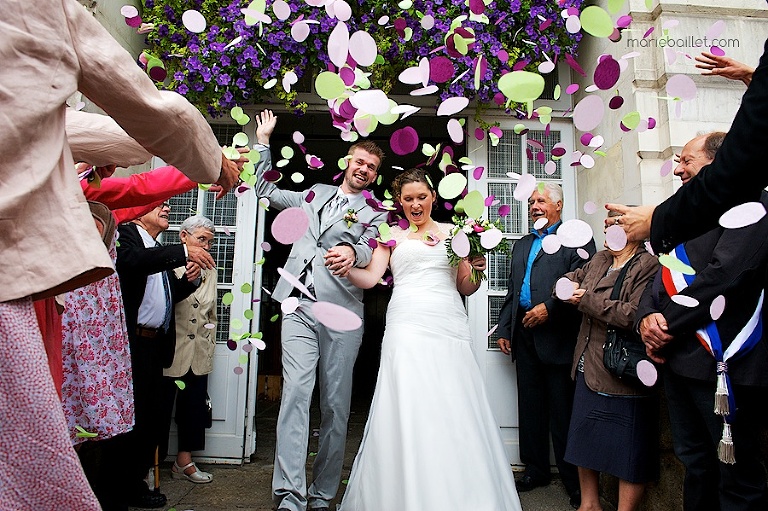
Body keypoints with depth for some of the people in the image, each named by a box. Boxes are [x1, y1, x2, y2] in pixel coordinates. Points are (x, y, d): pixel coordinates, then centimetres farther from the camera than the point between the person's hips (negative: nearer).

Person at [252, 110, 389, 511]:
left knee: (336, 403, 1)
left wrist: (352, 253, -31)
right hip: (299, 307, 2)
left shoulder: (375, 214, 13)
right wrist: (264, 140, 27)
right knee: (296, 392, -12)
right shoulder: (315, 194, 23)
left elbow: (368, 249, -7)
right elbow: (266, 189, 31)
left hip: (342, 314, -1)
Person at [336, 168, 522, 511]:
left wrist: (476, 271, -3)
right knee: (407, 412, -6)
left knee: (454, 413, 0)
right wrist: (345, 267, -16)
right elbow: (370, 278, 2)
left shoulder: (453, 233, 18)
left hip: (450, 327, 2)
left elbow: (465, 287, 18)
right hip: (408, 328, -1)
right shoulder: (393, 235, 14)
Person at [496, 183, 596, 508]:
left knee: (562, 409, -1)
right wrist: (504, 329, 16)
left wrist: (549, 308, -17)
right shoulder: (522, 245, 23)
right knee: (530, 405, 12)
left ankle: (574, 479, 13)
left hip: (557, 334, -6)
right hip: (525, 336, 7)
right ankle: (536, 469, 24)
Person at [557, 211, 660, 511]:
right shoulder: (599, 260, 9)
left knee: (628, 452, 4)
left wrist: (585, 299, -19)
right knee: (585, 440, 19)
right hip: (588, 371, 9)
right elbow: (568, 280, 21)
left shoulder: (648, 266, -15)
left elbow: (633, 315, -27)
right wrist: (569, 288, -3)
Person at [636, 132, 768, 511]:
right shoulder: (686, 216, 19)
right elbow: (662, 276, 15)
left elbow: (725, 273, -20)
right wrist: (647, 316, -5)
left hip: (722, 362, -8)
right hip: (679, 360, 8)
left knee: (738, 478, 3)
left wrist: (668, 325, -14)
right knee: (695, 465, 18)